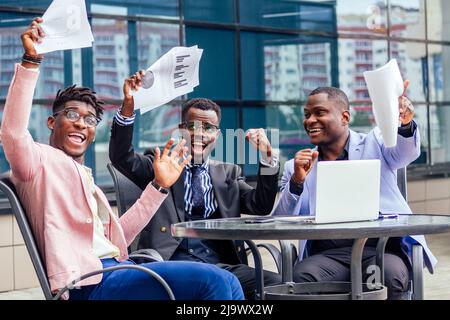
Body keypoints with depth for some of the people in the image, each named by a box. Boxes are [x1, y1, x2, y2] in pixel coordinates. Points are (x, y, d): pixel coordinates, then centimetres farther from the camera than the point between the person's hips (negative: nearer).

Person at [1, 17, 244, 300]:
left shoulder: (85, 179, 30)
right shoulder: (41, 160, 5)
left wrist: (159, 186, 23)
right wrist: (31, 61, -22)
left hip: (114, 269, 9)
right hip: (89, 283, -9)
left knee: (227, 282, -4)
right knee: (212, 280, -20)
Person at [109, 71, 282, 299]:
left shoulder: (228, 173, 23)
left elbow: (261, 207, 12)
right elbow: (122, 157, -2)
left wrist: (267, 158, 0)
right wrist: (128, 106, -16)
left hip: (221, 264, 4)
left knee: (275, 284, -23)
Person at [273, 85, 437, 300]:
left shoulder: (374, 144, 14)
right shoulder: (297, 167, 18)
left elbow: (406, 151, -10)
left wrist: (405, 123, -33)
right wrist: (297, 181, -7)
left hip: (382, 247, -1)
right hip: (328, 254, 1)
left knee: (389, 276, -33)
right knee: (302, 276, -31)